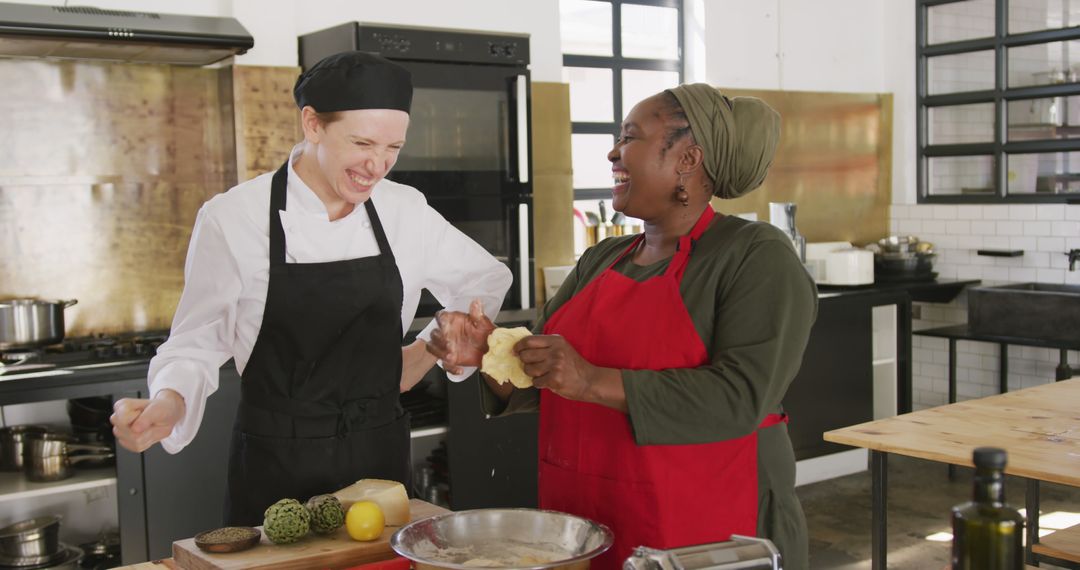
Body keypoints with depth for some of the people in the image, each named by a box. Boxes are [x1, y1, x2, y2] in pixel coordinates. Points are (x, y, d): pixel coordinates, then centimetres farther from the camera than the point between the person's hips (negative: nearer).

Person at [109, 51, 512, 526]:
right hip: (276, 470, -3)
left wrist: (427, 353, 4)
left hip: (379, 459, 3)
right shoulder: (233, 218, -11)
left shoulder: (404, 211, -2)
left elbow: (489, 279, 14)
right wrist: (168, 404, -24)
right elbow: (197, 344, -5)